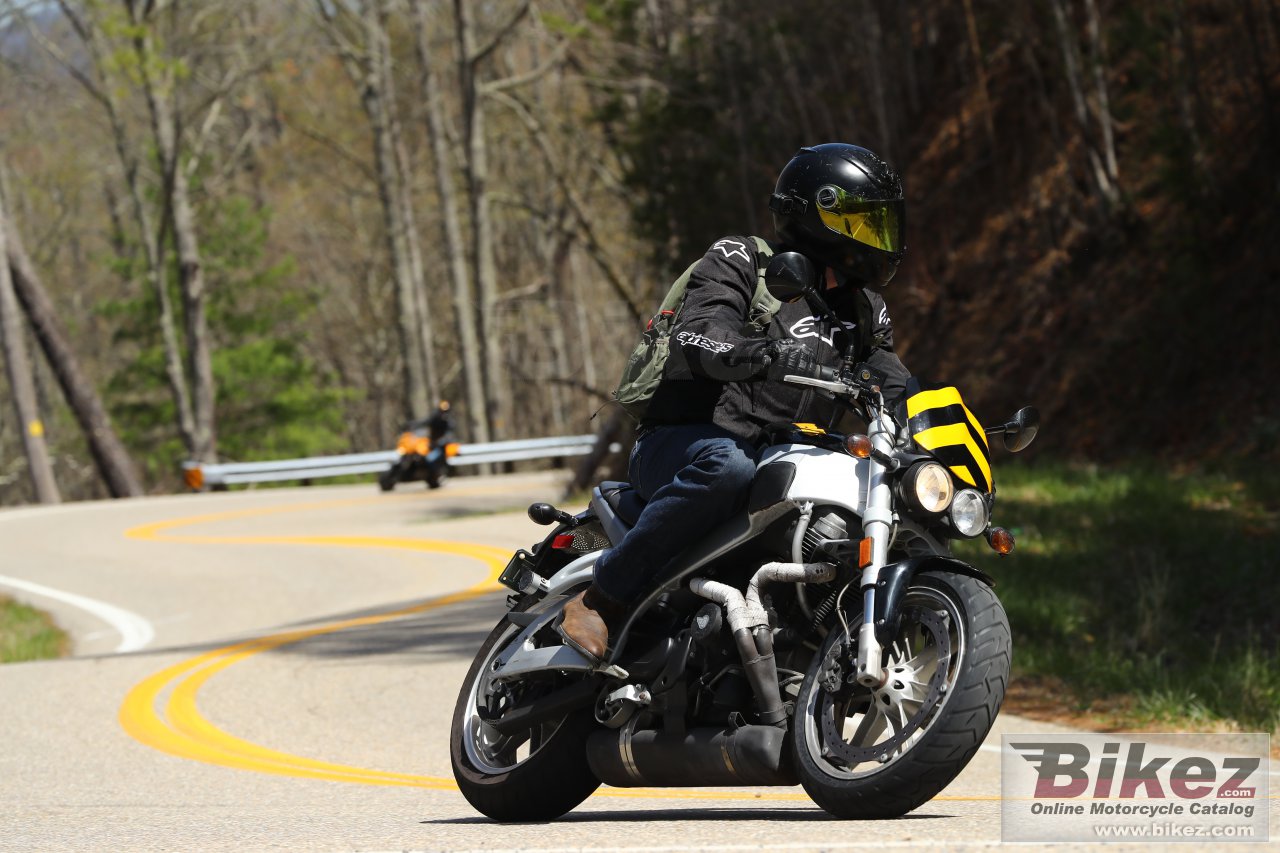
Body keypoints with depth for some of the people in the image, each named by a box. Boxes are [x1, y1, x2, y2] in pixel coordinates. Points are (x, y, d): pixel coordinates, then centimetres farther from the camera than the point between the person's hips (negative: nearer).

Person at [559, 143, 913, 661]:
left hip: (780, 463, 7)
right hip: (681, 442, -7)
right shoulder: (741, 263, -2)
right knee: (728, 466, -41)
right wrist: (765, 355, -41)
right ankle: (602, 598, -29)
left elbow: (896, 393, 11)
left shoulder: (862, 311, 20)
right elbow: (696, 338, -20)